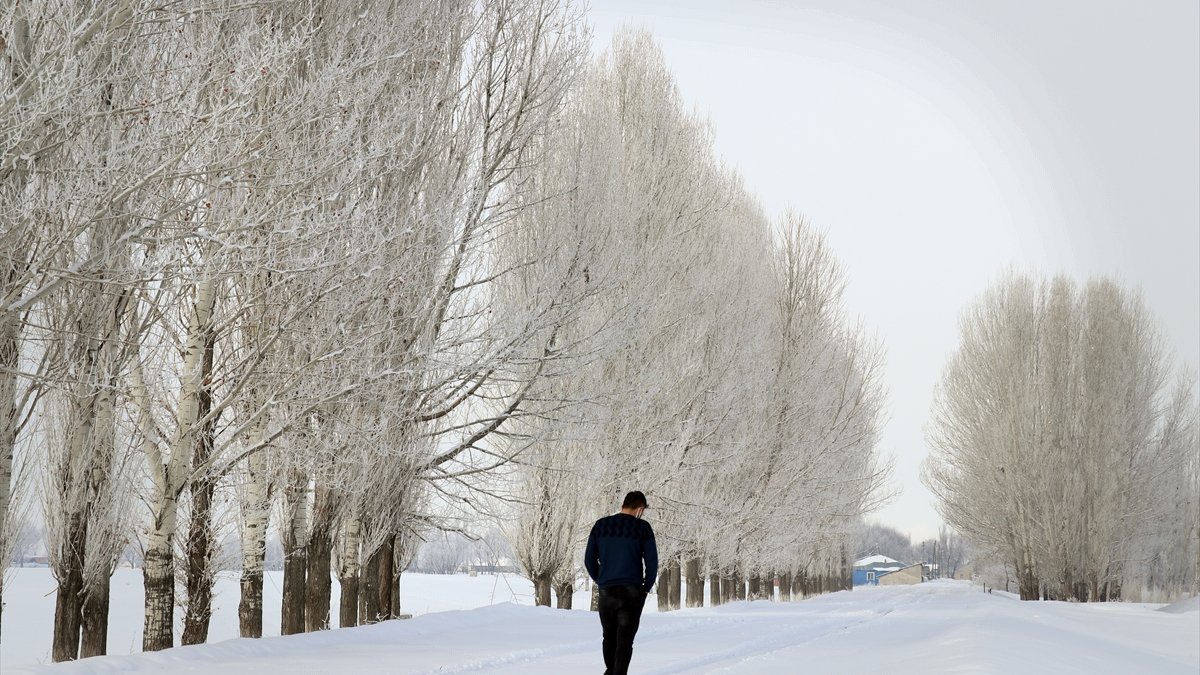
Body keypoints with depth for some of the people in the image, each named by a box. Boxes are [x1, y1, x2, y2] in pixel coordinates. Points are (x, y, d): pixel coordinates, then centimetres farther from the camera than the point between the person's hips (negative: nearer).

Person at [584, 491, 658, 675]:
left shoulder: (601, 525, 4)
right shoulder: (642, 527, -5)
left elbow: (589, 559, 6)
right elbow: (652, 562, -6)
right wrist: (646, 588, 6)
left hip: (606, 591, 3)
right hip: (632, 591, -3)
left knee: (609, 636, 19)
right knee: (625, 639, 0)